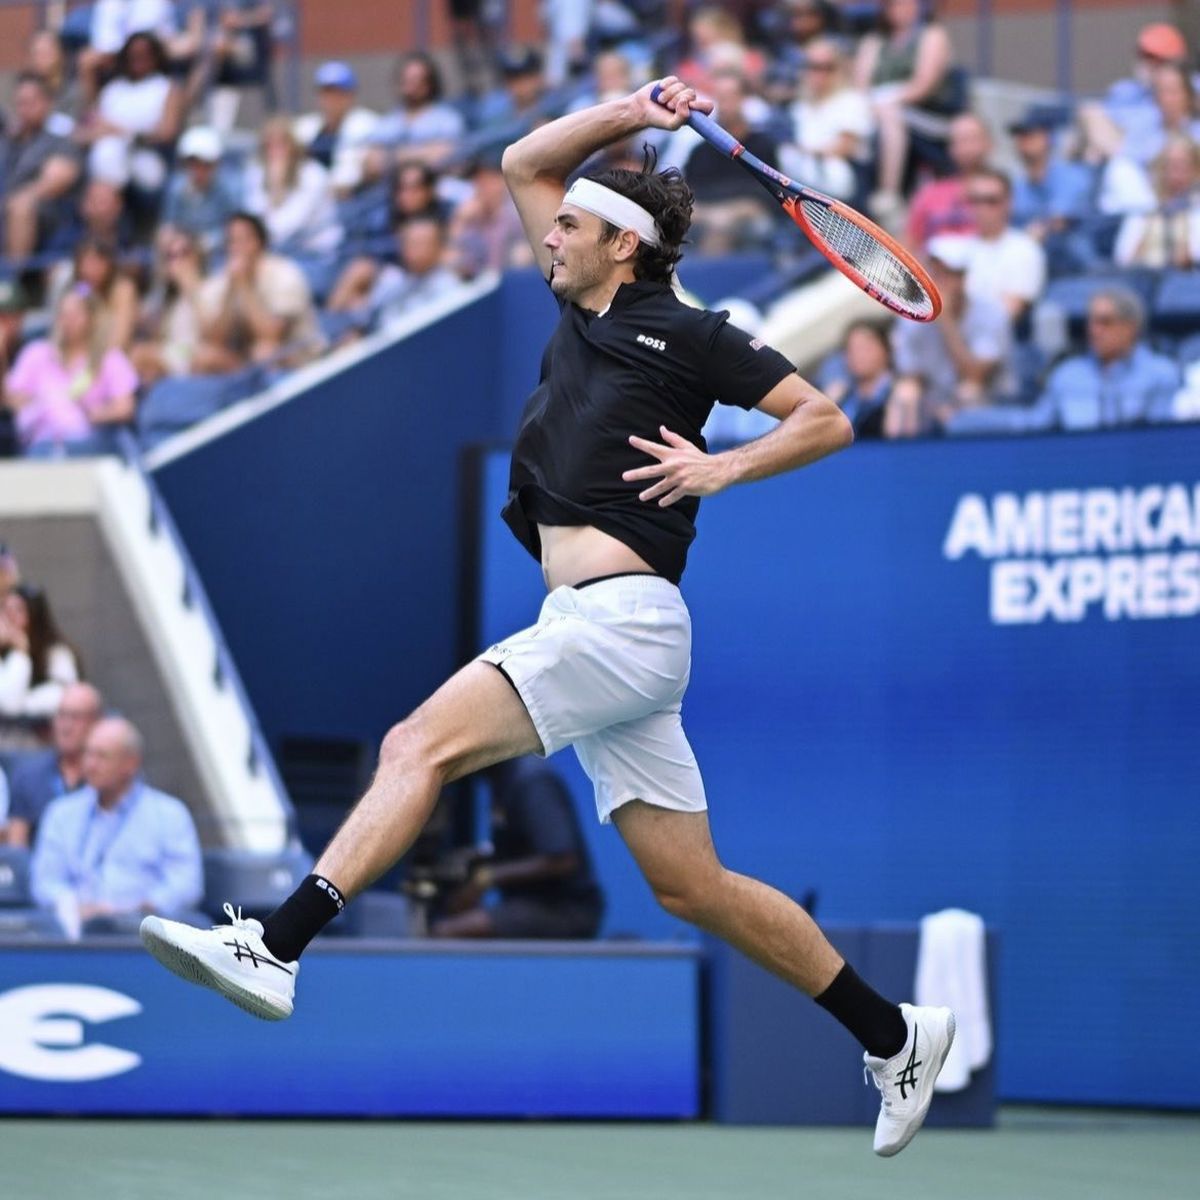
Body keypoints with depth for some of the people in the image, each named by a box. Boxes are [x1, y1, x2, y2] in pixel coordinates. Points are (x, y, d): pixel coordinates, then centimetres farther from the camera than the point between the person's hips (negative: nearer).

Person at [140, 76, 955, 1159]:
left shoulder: (685, 334, -1)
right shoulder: (581, 311, 20)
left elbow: (829, 421, 0)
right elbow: (524, 164, 27)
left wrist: (723, 468, -11)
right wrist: (629, 113, 17)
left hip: (625, 618, -8)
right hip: (587, 629, 8)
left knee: (423, 743, -21)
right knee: (693, 887, 7)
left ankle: (274, 950, -29)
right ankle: (896, 1034, 15)